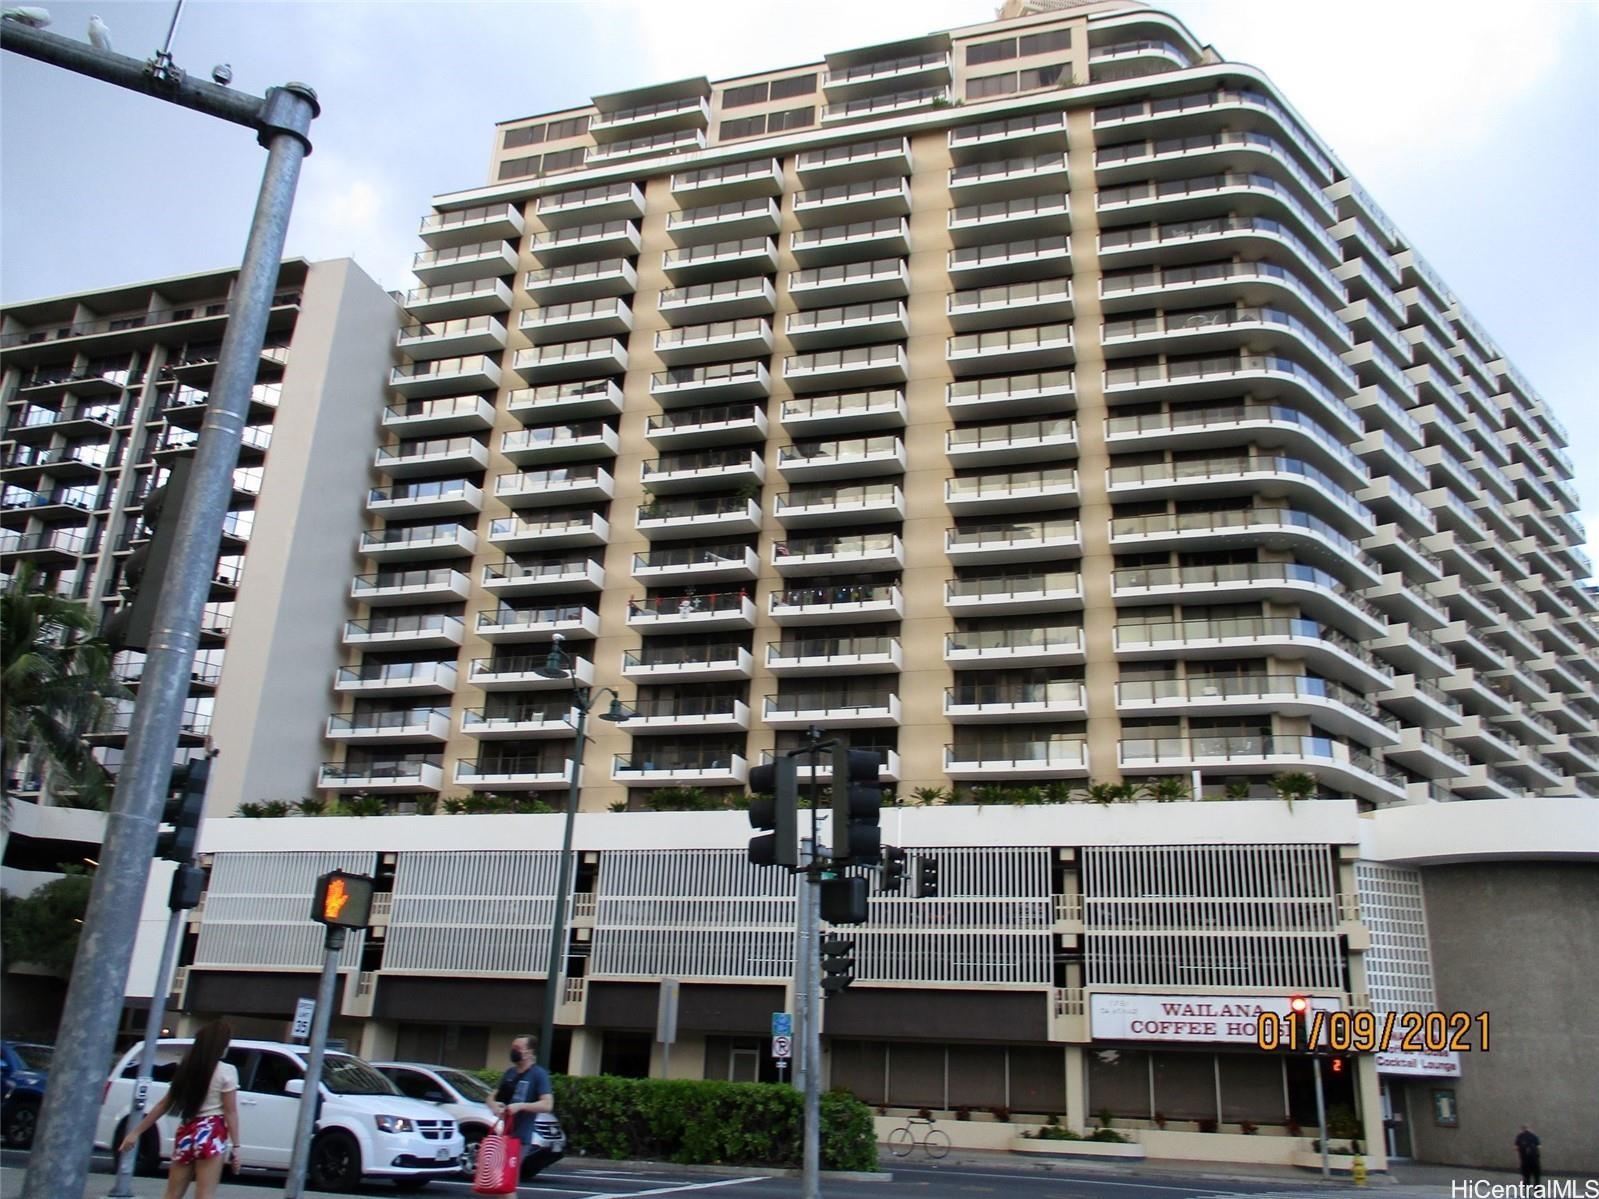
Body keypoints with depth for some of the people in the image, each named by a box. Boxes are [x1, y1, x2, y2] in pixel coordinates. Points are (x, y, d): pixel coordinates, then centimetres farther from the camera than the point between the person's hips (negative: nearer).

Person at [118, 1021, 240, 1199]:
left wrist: (136, 1132, 20)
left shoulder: (187, 1068, 10)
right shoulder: (226, 1071, -8)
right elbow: (230, 1112, -8)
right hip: (211, 1135, -6)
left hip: (186, 1132, 6)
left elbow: (164, 1104, 12)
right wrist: (235, 1146, -4)